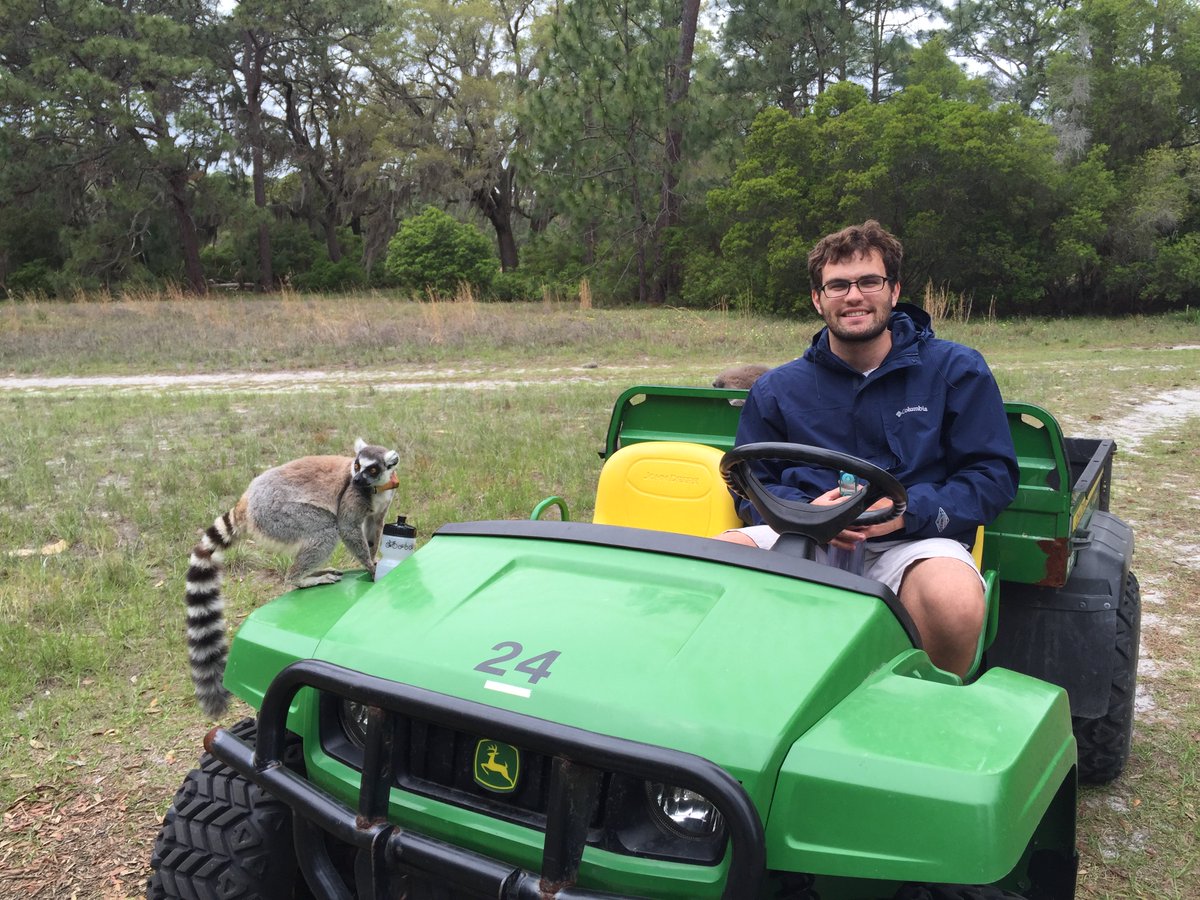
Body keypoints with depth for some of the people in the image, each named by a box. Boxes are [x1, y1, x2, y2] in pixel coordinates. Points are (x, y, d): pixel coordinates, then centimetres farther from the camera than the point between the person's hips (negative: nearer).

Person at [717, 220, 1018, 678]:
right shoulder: (777, 389, 14)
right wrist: (807, 510, -10)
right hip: (806, 538, 2)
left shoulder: (956, 370, 9)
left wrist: (906, 511, -12)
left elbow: (994, 474, 4)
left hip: (913, 541, -1)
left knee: (956, 602, -38)